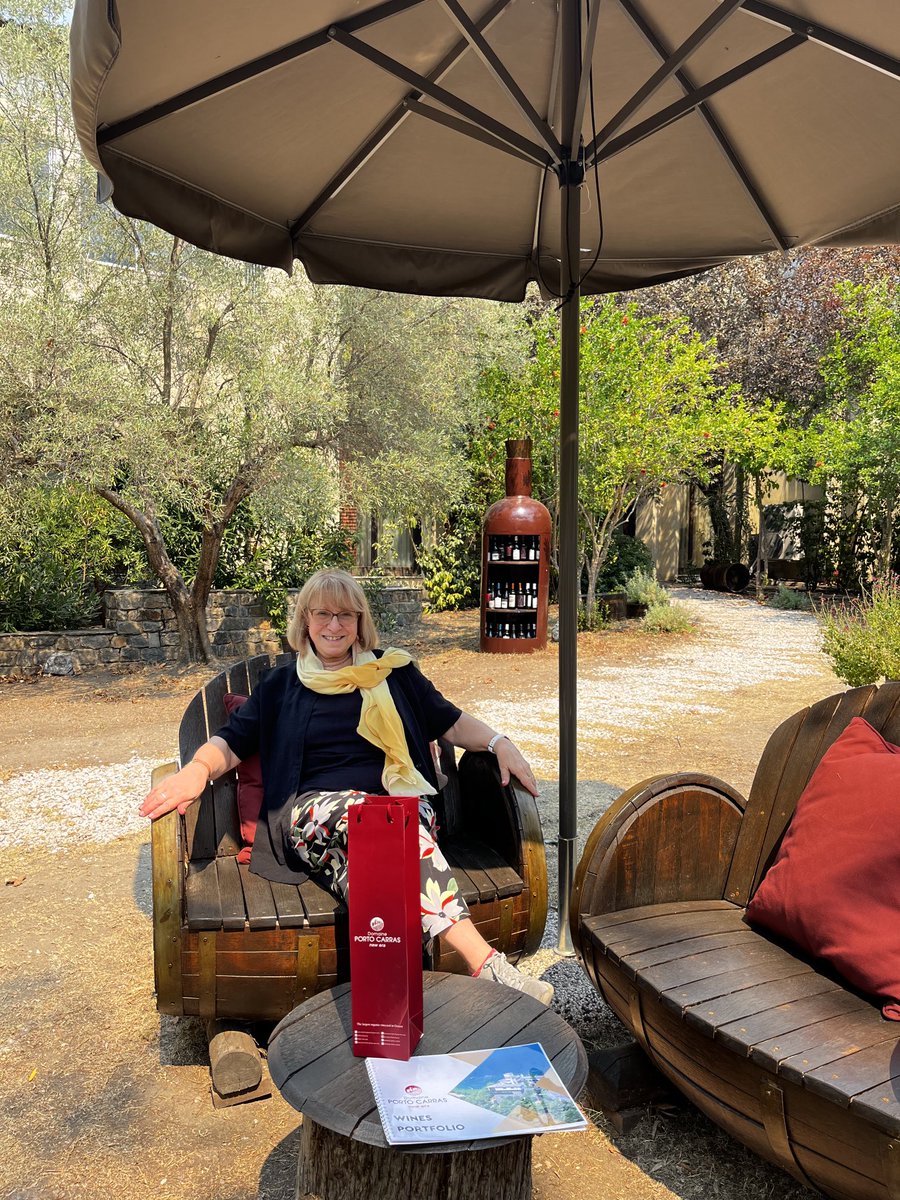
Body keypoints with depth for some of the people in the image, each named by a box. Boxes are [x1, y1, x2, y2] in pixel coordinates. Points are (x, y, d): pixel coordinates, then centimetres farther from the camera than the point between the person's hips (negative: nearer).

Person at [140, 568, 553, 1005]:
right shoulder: (280, 685, 19)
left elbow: (451, 722, 19)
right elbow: (231, 742, 12)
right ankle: (486, 963, -48)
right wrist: (197, 770, -11)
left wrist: (500, 743, 0)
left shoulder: (394, 672, 20)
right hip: (314, 807, -1)